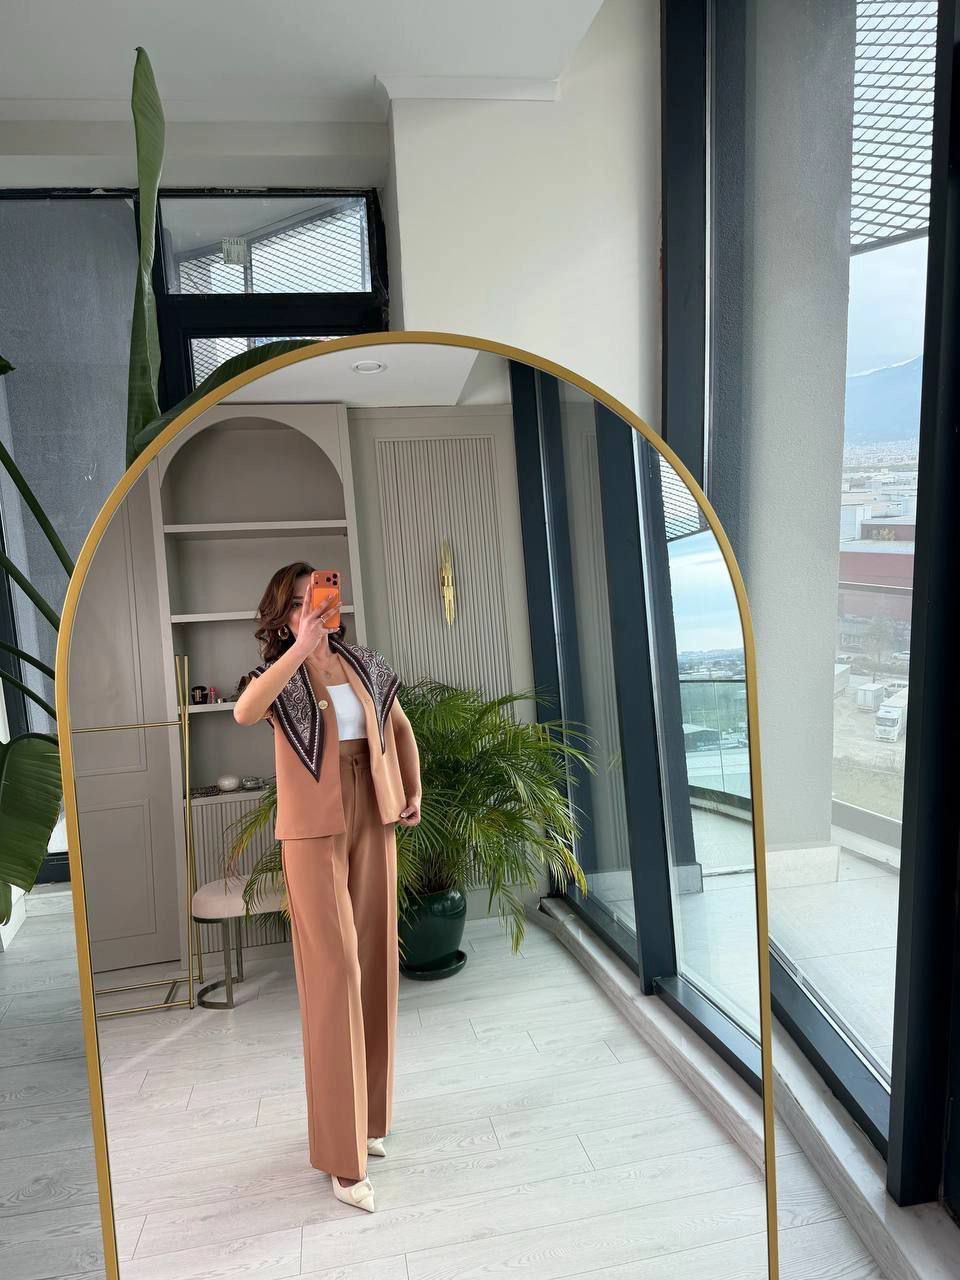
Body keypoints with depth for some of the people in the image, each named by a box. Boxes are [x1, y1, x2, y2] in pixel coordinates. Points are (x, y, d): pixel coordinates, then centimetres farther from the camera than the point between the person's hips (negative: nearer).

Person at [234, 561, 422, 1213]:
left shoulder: (365, 663, 8)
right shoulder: (278, 675, -5)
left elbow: (399, 726, 20)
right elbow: (245, 712, -29)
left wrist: (414, 791, 17)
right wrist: (301, 647, -33)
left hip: (373, 820, 5)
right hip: (316, 829, -5)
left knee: (375, 963, 11)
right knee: (334, 972, -6)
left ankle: (367, 1114, 30)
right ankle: (344, 1155, 5)